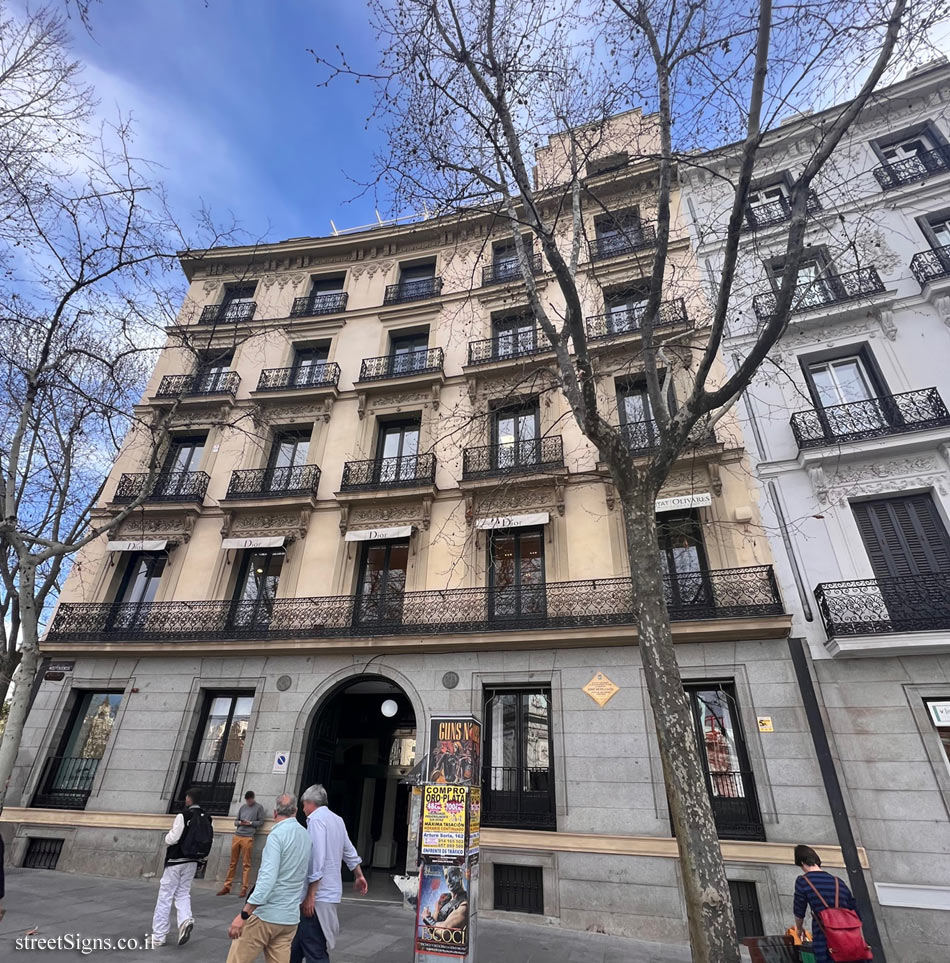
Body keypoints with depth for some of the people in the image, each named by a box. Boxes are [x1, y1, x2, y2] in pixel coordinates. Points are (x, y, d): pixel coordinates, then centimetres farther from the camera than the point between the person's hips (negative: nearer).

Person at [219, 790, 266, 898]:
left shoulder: (259, 807, 2)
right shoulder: (243, 807, 16)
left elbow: (261, 822, 0)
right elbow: (235, 821, 18)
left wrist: (250, 823, -14)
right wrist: (239, 822, -4)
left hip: (248, 838, -4)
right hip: (236, 836, 4)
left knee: (246, 864, -1)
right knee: (233, 862, 8)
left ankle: (244, 889, 5)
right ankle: (227, 886, 19)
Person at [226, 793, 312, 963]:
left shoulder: (277, 834, -15)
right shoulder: (306, 836, 7)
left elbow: (267, 878, -23)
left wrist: (243, 915, -20)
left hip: (265, 915, -6)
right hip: (290, 918, 6)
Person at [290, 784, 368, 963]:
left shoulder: (316, 819, -13)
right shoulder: (337, 819, 12)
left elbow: (317, 858, -20)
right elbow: (349, 851, 21)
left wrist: (310, 895, -17)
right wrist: (359, 876, 31)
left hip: (318, 895, -9)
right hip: (330, 892, 9)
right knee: (298, 943, 19)